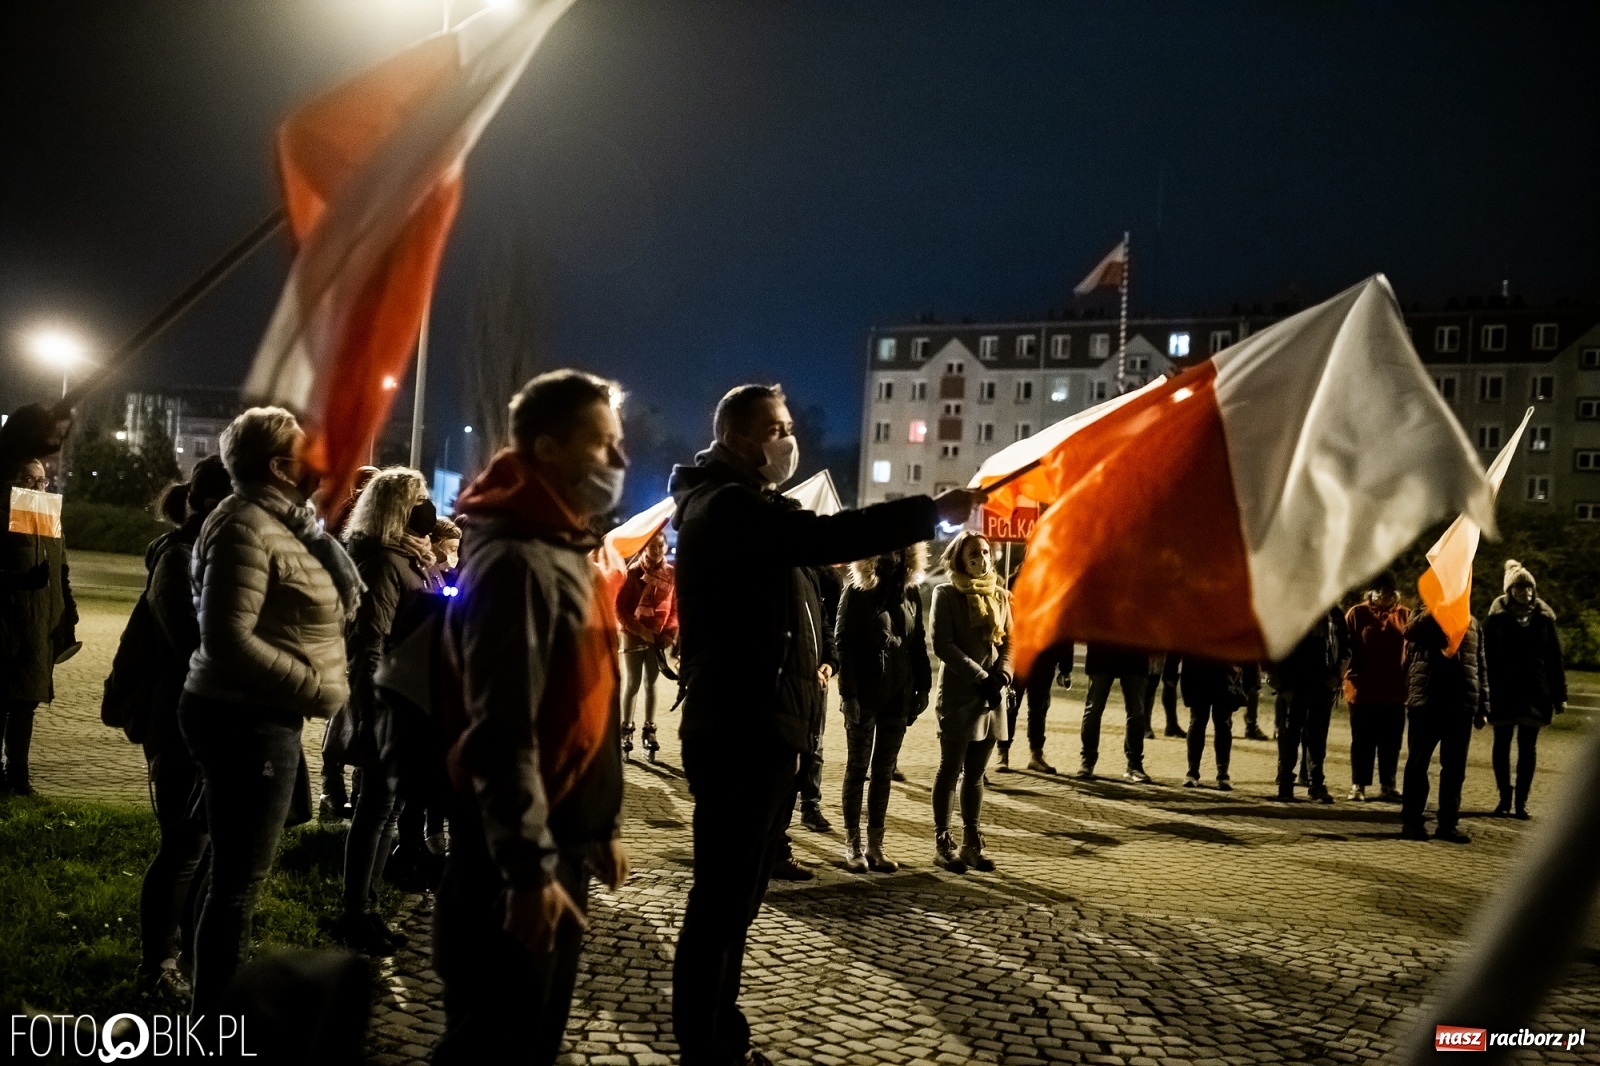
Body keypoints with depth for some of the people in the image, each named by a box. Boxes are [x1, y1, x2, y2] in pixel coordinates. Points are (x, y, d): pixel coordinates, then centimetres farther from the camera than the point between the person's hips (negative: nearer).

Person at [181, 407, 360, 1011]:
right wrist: (320, 689, -19)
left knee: (238, 871, 21)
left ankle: (221, 1001, 36)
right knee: (239, 881, -1)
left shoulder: (284, 521, 13)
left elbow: (342, 599, 12)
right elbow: (228, 641, -25)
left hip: (261, 718, 11)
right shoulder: (247, 528, -18)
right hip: (248, 723, -11)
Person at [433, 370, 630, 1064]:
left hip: (561, 841, 9)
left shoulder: (568, 553, 12)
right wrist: (531, 866, -24)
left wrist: (605, 826, 18)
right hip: (517, 857, -9)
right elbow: (502, 734, -24)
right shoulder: (517, 562, -19)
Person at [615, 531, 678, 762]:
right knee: (632, 683, 2)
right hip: (634, 635, -2)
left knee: (651, 683, 8)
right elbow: (620, 607, -7)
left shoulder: (672, 574, 0)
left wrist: (671, 632, -9)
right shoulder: (633, 572, -8)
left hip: (659, 637, 2)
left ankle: (649, 731, 14)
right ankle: (626, 730, 10)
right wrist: (639, 629, -14)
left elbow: (676, 606, 4)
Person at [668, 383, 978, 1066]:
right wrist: (934, 511, -24)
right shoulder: (726, 506, -13)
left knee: (736, 893, 16)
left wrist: (805, 665, 11)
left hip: (757, 726, 11)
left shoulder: (747, 510, 21)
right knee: (724, 895, -5)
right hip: (739, 731, -11)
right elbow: (823, 538, -28)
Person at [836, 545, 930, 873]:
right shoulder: (857, 592, -6)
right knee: (858, 768, 5)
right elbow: (845, 644, -11)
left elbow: (918, 642, 11)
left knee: (884, 771, 9)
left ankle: (875, 845, 15)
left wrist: (922, 686, 5)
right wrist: (848, 694, -16)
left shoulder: (909, 593, 8)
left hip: (898, 695, 4)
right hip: (864, 694, -4)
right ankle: (853, 845, 12)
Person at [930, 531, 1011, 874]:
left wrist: (1002, 675, -7)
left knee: (975, 774, 10)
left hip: (993, 695, 5)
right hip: (958, 694, -5)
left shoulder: (1000, 595, 12)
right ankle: (943, 843, 9)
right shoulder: (947, 594, -4)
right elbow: (943, 645, -12)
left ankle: (971, 843, 16)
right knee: (951, 771, 1)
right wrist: (980, 678, -16)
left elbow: (1009, 641, 12)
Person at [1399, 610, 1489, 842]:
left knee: (1455, 767, 5)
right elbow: (1410, 632, -19)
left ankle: (1448, 823, 13)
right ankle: (1411, 821, 8)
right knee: (1418, 763, 2)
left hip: (1462, 706, 3)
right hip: (1426, 703, -3)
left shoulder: (1472, 624, 15)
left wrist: (1483, 706, 11)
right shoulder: (1425, 620, 6)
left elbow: (1481, 666, 15)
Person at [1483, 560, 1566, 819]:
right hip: (1504, 691, -1)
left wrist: (1559, 694, 2)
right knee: (1502, 745, 6)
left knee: (1528, 746, 5)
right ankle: (1505, 798, 17)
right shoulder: (1496, 618, -3)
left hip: (1535, 691, 1)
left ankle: (1521, 800, 11)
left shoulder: (1544, 618, 3)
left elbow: (1555, 658, 5)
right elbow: (1486, 657, -4)